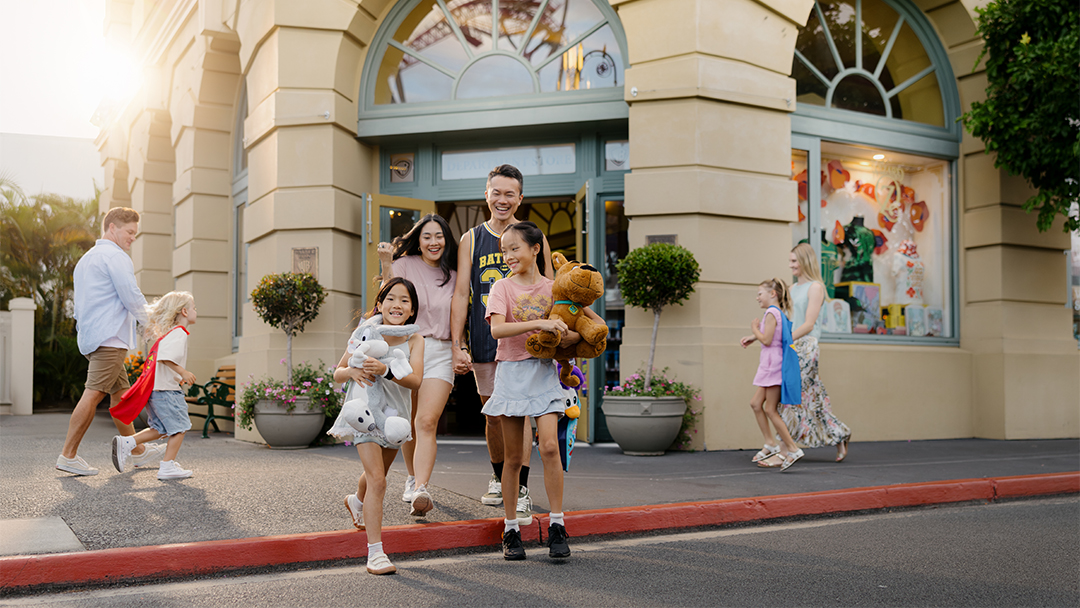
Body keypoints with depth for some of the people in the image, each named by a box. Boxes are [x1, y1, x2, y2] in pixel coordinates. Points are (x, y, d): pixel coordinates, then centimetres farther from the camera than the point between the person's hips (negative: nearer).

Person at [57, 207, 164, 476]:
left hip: (90, 337, 10)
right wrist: (152, 320, 5)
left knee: (121, 393, 12)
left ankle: (138, 451, 18)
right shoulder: (115, 256, -7)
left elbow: (80, 306, 26)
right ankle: (68, 455, -11)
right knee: (94, 394, -11)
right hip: (110, 337, -10)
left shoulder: (85, 259, 24)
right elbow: (132, 298, -11)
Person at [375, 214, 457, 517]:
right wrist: (386, 265, -24)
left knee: (427, 422, -15)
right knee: (407, 423, 8)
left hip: (440, 353, 1)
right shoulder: (404, 265, 3)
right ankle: (412, 477, 31)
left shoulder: (452, 276, 14)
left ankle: (421, 491, -25)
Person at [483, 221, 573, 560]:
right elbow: (496, 329, -17)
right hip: (511, 372, -1)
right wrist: (538, 323, -26)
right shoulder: (502, 288, 0)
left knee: (549, 446, -13)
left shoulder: (552, 288, 7)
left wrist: (563, 338, -4)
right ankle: (511, 530, 16)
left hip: (544, 372, 1)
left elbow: (564, 325, 19)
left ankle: (557, 526, -2)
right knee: (513, 457, 4)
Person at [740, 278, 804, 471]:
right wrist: (753, 337, 12)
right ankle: (769, 444, 17)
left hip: (773, 364, -10)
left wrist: (754, 329, -5)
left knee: (769, 409, -7)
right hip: (769, 364, 10)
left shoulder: (771, 312, -13)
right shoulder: (776, 312, 16)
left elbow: (766, 340, -19)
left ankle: (793, 449, -6)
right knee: (756, 404, 12)